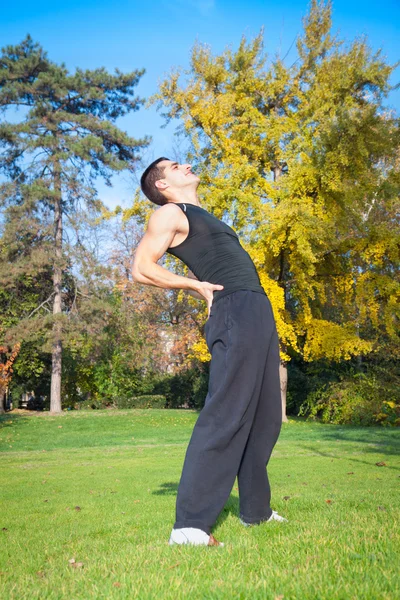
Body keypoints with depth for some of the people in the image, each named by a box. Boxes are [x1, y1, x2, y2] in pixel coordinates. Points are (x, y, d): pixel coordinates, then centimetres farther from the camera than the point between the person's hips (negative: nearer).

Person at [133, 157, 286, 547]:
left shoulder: (203, 218, 28)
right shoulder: (170, 213, 2)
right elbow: (141, 268, -8)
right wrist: (198, 288, -5)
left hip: (260, 313, 9)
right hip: (234, 313, -9)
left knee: (265, 418, 11)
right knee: (224, 417, -15)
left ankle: (255, 510, 22)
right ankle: (190, 524, -13)